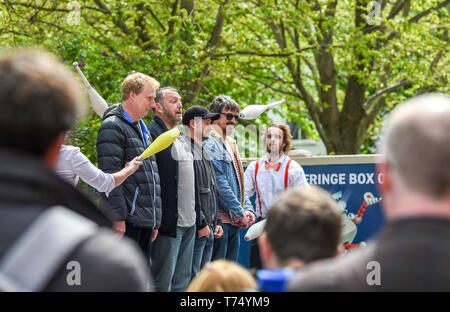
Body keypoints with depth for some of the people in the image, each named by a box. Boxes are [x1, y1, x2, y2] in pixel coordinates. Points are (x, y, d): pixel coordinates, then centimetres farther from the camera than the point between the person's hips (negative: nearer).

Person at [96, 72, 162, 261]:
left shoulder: (142, 129, 22)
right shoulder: (113, 127, -8)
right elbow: (110, 176, -16)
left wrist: (154, 220, 22)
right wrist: (118, 217, -20)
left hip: (144, 220, 9)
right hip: (126, 220, -9)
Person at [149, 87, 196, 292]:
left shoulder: (181, 138, 19)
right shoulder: (152, 135, -11)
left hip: (188, 222, 9)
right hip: (169, 222, -9)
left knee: (182, 283, 12)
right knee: (163, 284, -4)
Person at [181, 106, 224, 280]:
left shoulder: (203, 153, 22)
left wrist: (216, 222, 19)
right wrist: (201, 224, -18)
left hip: (208, 229, 10)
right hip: (196, 230, -10)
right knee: (192, 279, -10)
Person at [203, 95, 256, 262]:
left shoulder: (231, 145, 20)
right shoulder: (210, 145, -9)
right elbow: (220, 184, -15)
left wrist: (248, 209, 8)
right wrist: (240, 213, -13)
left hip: (235, 221, 9)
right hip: (220, 219, -9)